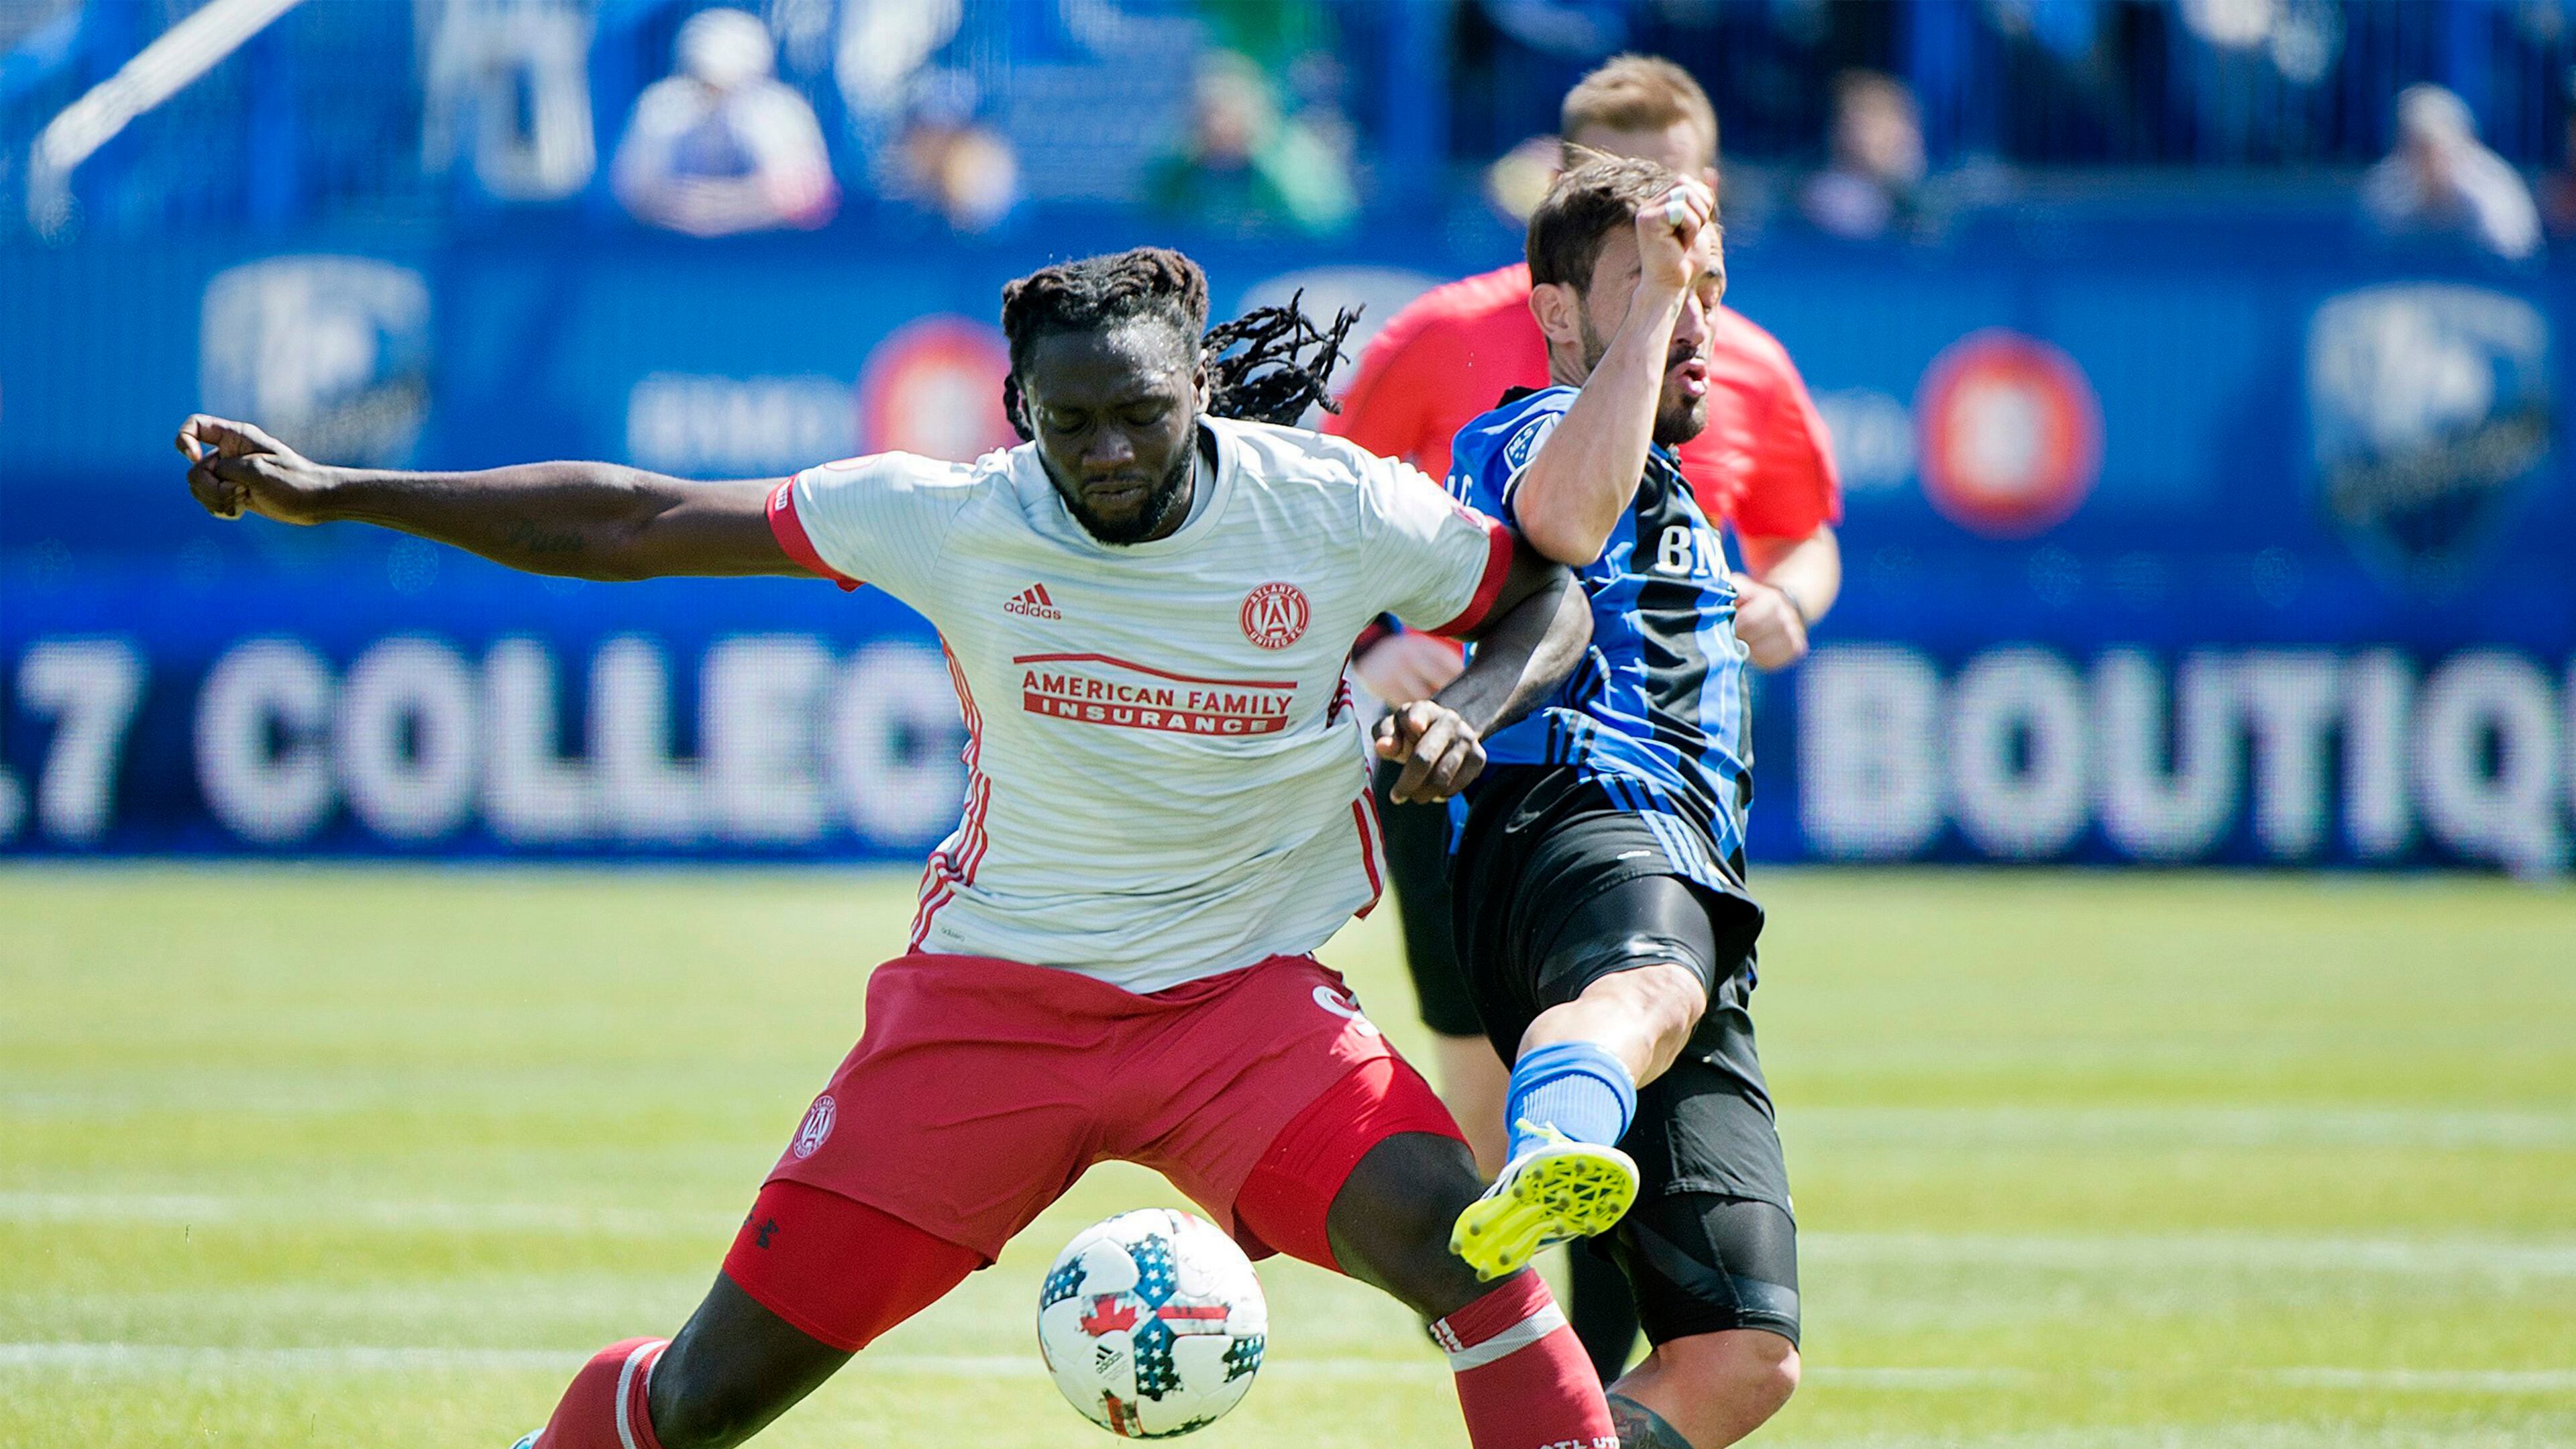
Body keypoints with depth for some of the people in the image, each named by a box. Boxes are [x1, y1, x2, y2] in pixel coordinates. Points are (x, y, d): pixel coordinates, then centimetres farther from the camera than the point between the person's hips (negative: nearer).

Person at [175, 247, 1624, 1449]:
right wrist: (327, 493, -4)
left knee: (1471, 1248, -27)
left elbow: (1549, 594, 7)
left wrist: (1466, 714, -16)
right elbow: (628, 525, -4)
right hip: (990, 997, 0)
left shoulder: (1331, 506, -12)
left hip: (1246, 1000, 0)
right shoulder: (948, 517, -11)